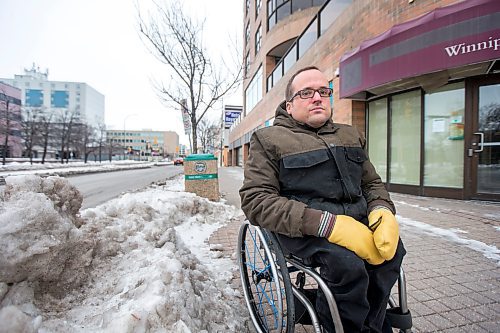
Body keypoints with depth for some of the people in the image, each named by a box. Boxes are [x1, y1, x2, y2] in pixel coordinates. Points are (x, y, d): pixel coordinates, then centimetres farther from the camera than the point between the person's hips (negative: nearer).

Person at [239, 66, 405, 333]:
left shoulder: (350, 135, 22)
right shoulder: (269, 139, 2)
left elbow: (372, 183, 23)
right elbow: (255, 201, -10)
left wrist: (382, 211, -3)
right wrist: (327, 224, -21)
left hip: (356, 219, 6)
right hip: (303, 228, -5)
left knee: (391, 248, -21)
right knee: (347, 263, -30)